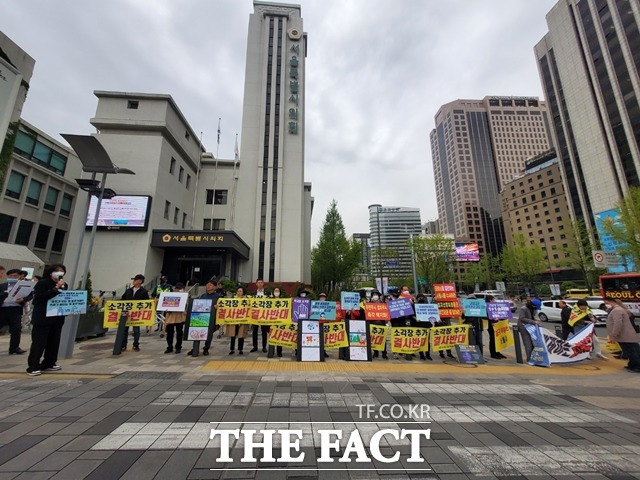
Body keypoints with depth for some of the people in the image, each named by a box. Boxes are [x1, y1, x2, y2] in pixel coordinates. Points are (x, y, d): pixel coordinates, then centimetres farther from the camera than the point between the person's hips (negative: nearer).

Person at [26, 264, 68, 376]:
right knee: (38, 343, -2)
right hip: (42, 318, -6)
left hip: (57, 318, 6)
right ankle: (33, 367, 7)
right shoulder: (42, 283, -9)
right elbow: (39, 297, -21)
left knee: (54, 342, 11)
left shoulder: (64, 285, 10)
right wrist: (56, 289, -25)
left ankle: (48, 364, 22)